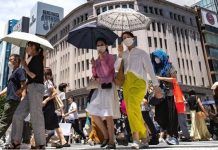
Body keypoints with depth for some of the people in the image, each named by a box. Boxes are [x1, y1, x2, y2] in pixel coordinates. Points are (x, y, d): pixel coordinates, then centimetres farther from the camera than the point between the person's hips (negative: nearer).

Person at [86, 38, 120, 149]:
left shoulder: (110, 57, -2)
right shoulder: (98, 60, 15)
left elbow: (107, 72, -14)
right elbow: (95, 74, 12)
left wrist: (102, 59, -15)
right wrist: (93, 66, -3)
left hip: (109, 87, -7)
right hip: (100, 87, 7)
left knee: (108, 115, -7)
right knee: (94, 113, 3)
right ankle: (106, 136, 18)